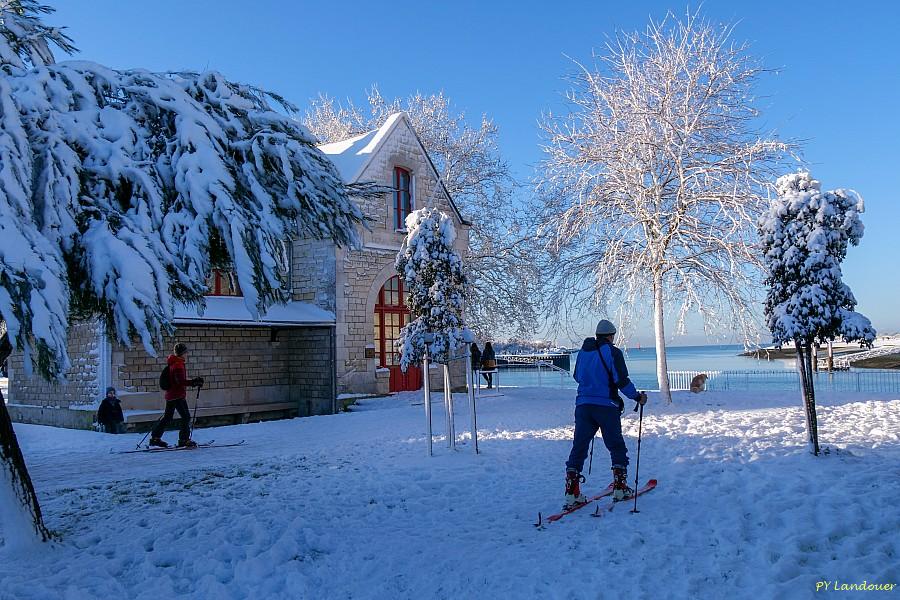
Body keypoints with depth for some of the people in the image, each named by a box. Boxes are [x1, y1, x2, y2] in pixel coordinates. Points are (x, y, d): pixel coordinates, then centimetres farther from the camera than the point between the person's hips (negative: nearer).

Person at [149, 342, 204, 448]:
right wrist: (194, 382, -24)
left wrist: (193, 382, 15)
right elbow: (181, 381, -25)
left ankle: (155, 437, 21)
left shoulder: (174, 363, 14)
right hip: (178, 396, -10)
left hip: (170, 395, 10)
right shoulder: (178, 365, -17)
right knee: (186, 417, -4)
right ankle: (184, 439, -1)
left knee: (167, 417, 16)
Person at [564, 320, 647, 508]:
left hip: (583, 405, 5)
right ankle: (620, 487, 14)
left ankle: (572, 492, -1)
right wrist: (637, 397, 1)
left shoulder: (583, 351, 11)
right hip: (606, 406, -4)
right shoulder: (612, 352, -7)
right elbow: (621, 380, -11)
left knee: (579, 447, 4)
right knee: (617, 447, 12)